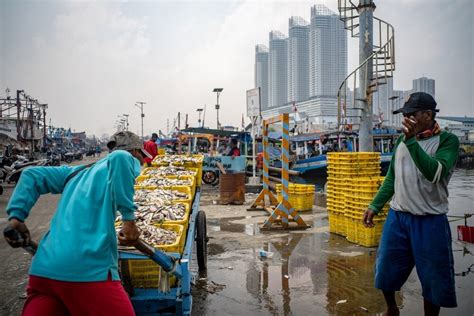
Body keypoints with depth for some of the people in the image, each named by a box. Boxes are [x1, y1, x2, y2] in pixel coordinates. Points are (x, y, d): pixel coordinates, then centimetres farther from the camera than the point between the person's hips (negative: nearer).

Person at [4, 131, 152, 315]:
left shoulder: (78, 171, 25)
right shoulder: (128, 160, 5)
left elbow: (32, 175, 21)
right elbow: (120, 156, -19)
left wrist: (16, 216, 13)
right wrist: (129, 219, -16)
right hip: (87, 269, -6)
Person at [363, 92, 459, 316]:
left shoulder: (447, 140, -7)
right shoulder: (402, 139, 9)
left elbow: (434, 173, -23)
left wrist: (411, 140, -25)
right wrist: (375, 206, 10)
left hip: (430, 221, -4)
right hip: (397, 217, 5)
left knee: (432, 279, 7)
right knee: (386, 270, 12)